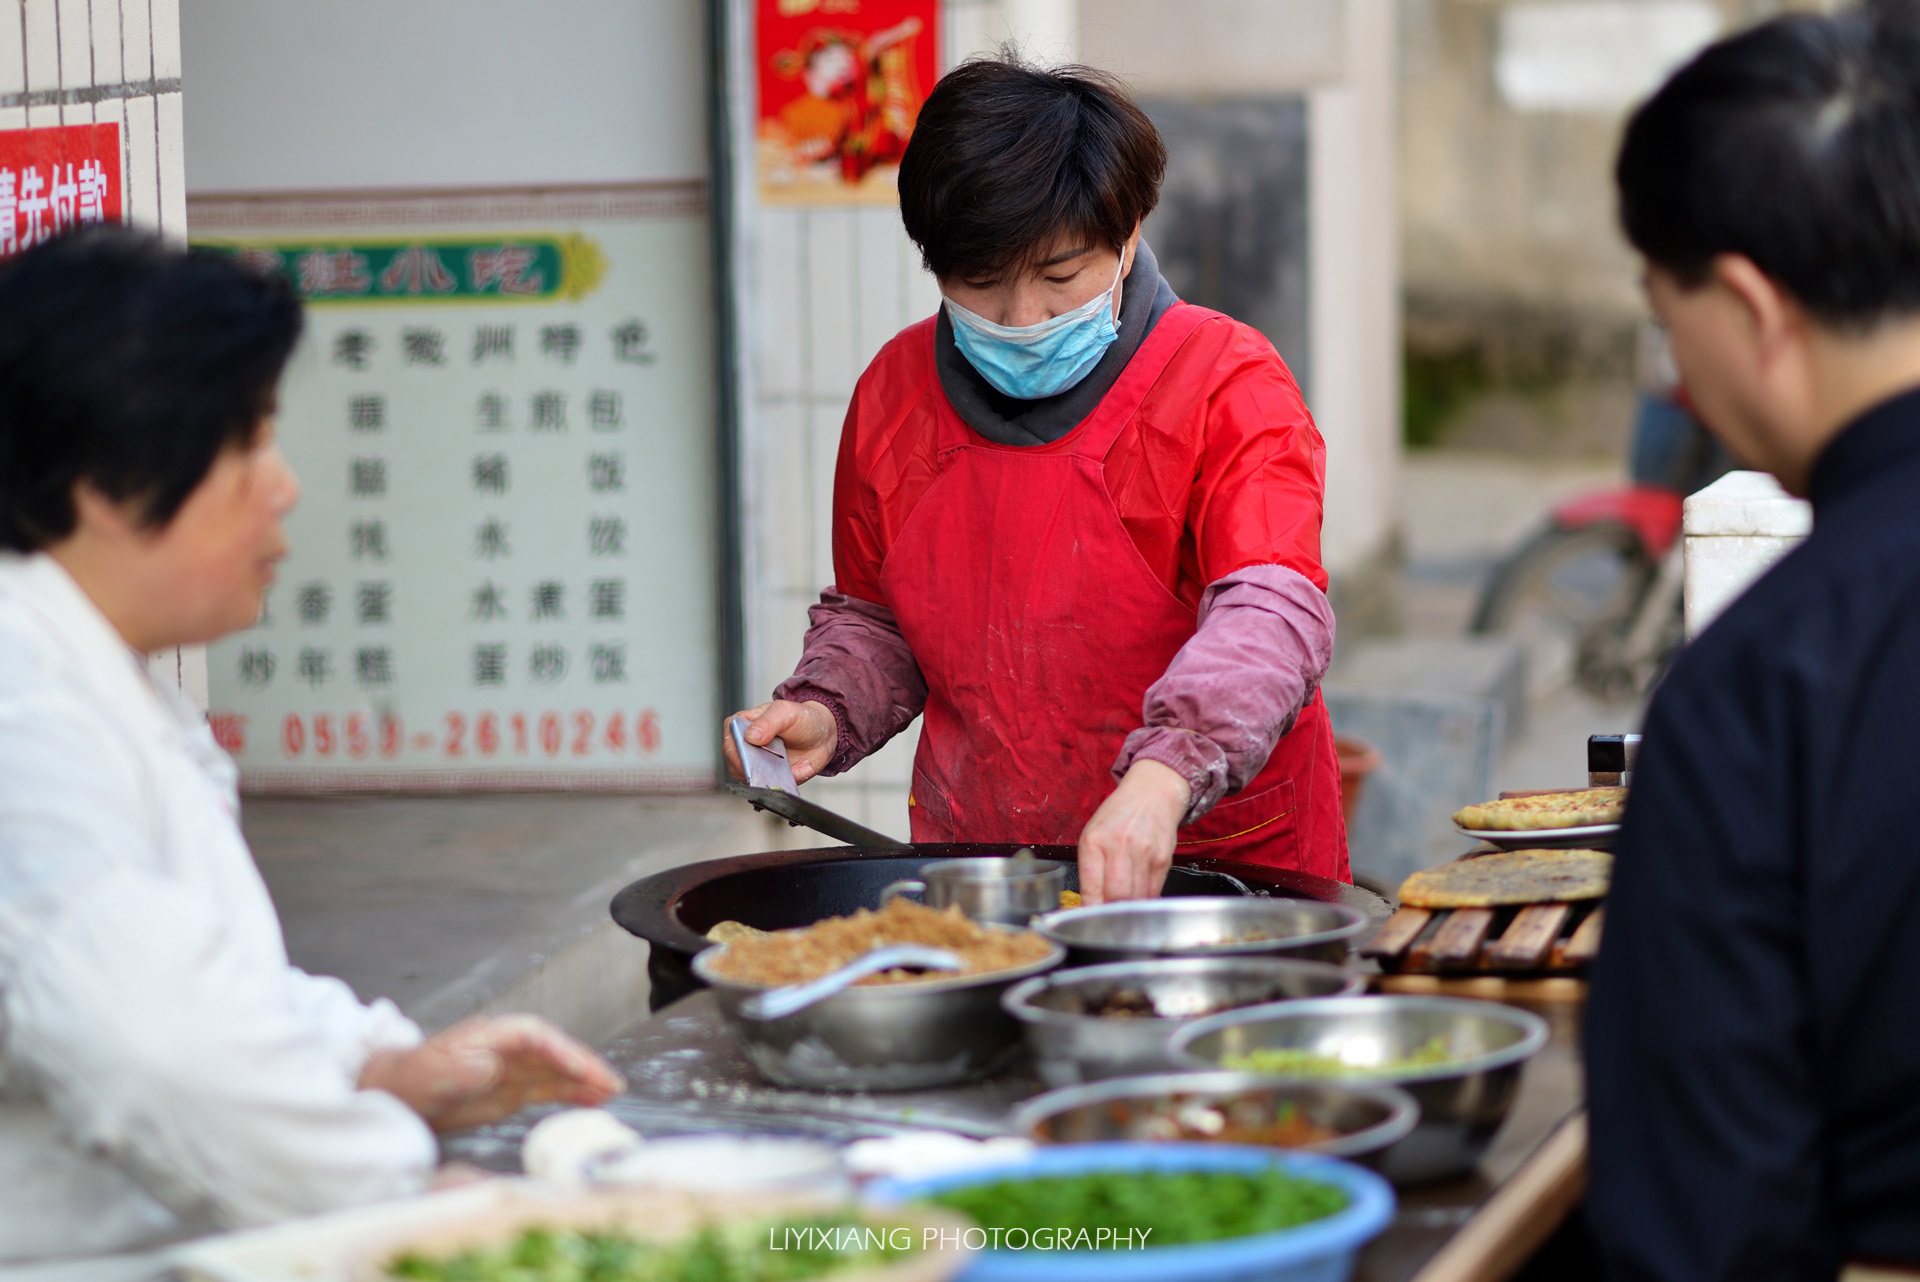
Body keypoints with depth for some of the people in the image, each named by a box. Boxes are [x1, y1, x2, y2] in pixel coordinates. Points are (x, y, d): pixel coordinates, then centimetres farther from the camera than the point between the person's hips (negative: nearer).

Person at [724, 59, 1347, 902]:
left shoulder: (1227, 382, -6)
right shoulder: (895, 393, 8)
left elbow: (1273, 610, -21)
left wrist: (1163, 777, -38)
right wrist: (827, 712, 2)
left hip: (1214, 856, -3)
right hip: (971, 857, 4)